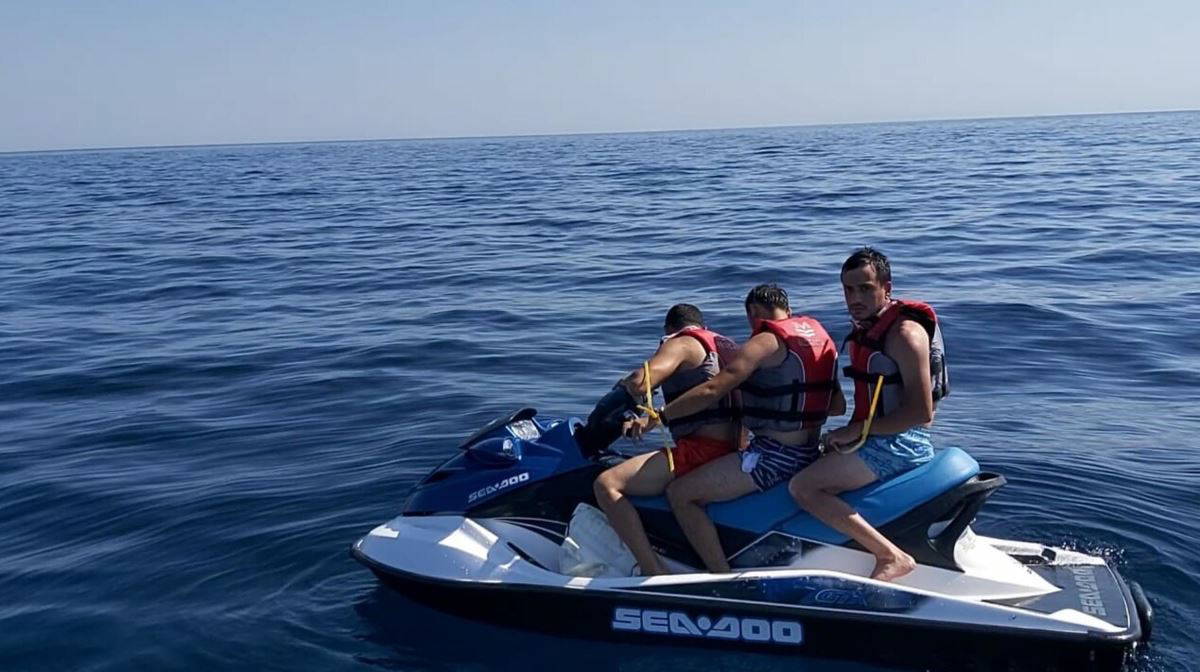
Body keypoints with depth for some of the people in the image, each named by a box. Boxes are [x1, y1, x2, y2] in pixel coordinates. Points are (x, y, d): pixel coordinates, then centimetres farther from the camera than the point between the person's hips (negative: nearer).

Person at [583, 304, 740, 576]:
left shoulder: (681, 343, -2)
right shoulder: (724, 345, 25)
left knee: (606, 484, -17)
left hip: (701, 449, -10)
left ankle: (655, 574, -26)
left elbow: (640, 382, -19)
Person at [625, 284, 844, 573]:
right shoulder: (819, 334, 13)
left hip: (773, 456, -10)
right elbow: (838, 405, 16)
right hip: (809, 453, 10)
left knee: (680, 494, -8)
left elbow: (712, 390, -21)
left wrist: (655, 418, -18)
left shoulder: (767, 342, -12)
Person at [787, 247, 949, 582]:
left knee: (803, 487, -19)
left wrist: (858, 430, -17)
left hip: (901, 442, -11)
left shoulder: (904, 332, -15)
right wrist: (844, 436, 10)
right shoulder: (865, 329, 14)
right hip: (877, 439, 11)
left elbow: (921, 412, -21)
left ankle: (891, 556, -22)